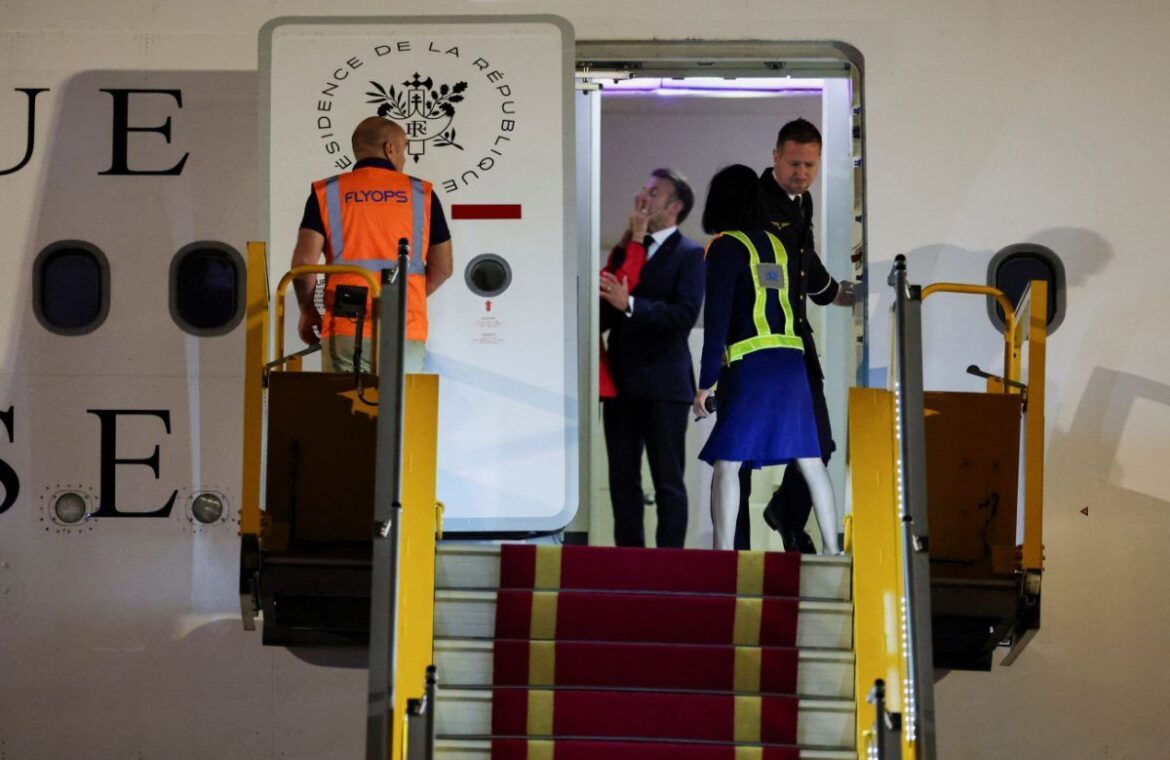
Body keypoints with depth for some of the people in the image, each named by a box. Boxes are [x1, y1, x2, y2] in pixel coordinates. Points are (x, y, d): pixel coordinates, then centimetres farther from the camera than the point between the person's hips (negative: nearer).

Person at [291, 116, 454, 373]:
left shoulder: (327, 192, 6)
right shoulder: (421, 193, 8)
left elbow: (304, 261, -3)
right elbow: (442, 267, 10)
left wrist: (308, 312, 12)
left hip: (345, 330, 0)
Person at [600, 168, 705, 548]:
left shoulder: (689, 254, -2)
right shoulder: (626, 250, 14)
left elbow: (685, 314, -16)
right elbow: (608, 309, 13)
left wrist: (630, 304, -24)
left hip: (663, 384, -6)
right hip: (622, 381, 6)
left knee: (668, 481, 0)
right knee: (622, 478, 10)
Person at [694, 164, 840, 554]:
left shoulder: (726, 247, -3)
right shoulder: (783, 241, 14)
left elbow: (717, 318, -7)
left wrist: (706, 383, -7)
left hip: (750, 366, -6)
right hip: (791, 364, 6)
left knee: (726, 461, -6)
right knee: (810, 460, 11)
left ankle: (724, 555, -13)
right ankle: (831, 549, 15)